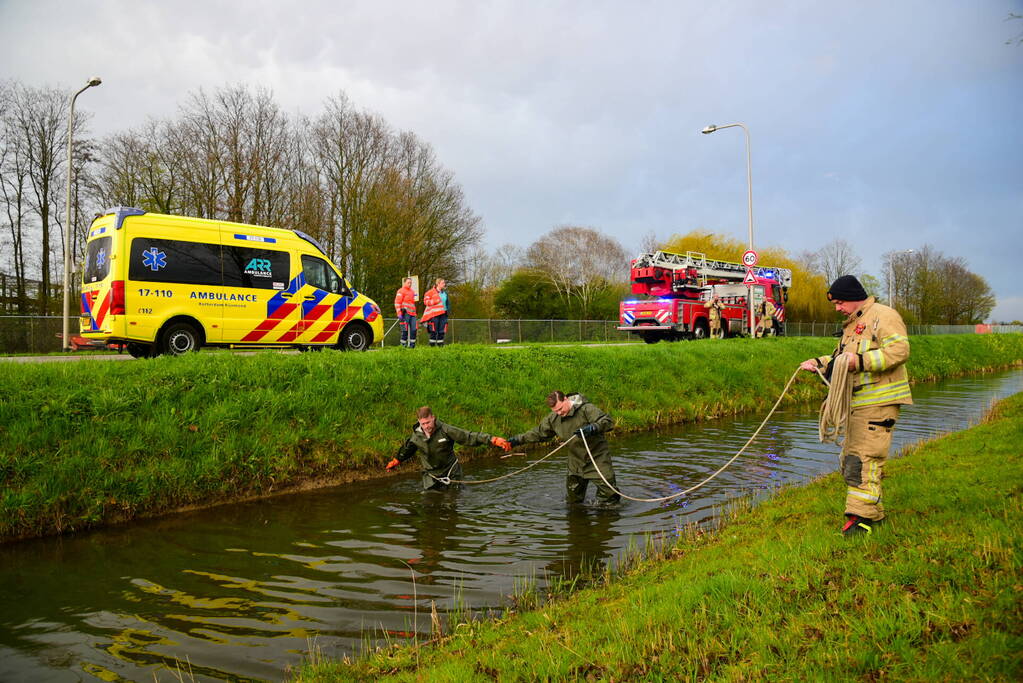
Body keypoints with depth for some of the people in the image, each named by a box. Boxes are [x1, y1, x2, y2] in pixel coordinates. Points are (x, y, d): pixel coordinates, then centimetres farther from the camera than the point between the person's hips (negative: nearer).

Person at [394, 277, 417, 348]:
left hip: (412, 313, 7)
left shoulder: (412, 292, 23)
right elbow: (397, 303, -7)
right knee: (405, 329, -7)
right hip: (405, 313, -7)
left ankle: (412, 344, 7)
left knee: (414, 329, 1)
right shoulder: (401, 291, -1)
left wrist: (414, 312, 25)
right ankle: (403, 344, 0)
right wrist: (399, 314, -15)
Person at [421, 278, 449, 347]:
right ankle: (432, 345, 1)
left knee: (442, 331, 4)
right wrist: (434, 301, -13)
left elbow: (446, 303, 26)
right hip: (434, 315, -5)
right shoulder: (431, 292, 0)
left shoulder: (445, 293, 18)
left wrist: (447, 312, 16)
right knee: (433, 331, -4)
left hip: (443, 314, 5)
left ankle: (440, 345, 10)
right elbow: (425, 301, -5)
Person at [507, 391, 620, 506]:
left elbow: (608, 421, -25)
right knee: (573, 499, 12)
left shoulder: (586, 409, -20)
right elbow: (539, 433, 11)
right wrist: (518, 439, 5)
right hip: (576, 461, 5)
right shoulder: (553, 418, -2)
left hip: (597, 457, -5)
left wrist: (593, 428, -42)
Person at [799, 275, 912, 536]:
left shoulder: (883, 316, -8)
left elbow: (899, 350, -20)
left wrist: (860, 360, -25)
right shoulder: (852, 324, 23)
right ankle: (874, 512, 20)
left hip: (879, 403, -10)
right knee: (850, 460, 11)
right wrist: (818, 363, 11)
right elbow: (840, 358, 28)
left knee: (864, 459, -13)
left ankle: (861, 516, -11)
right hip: (857, 402, 10)